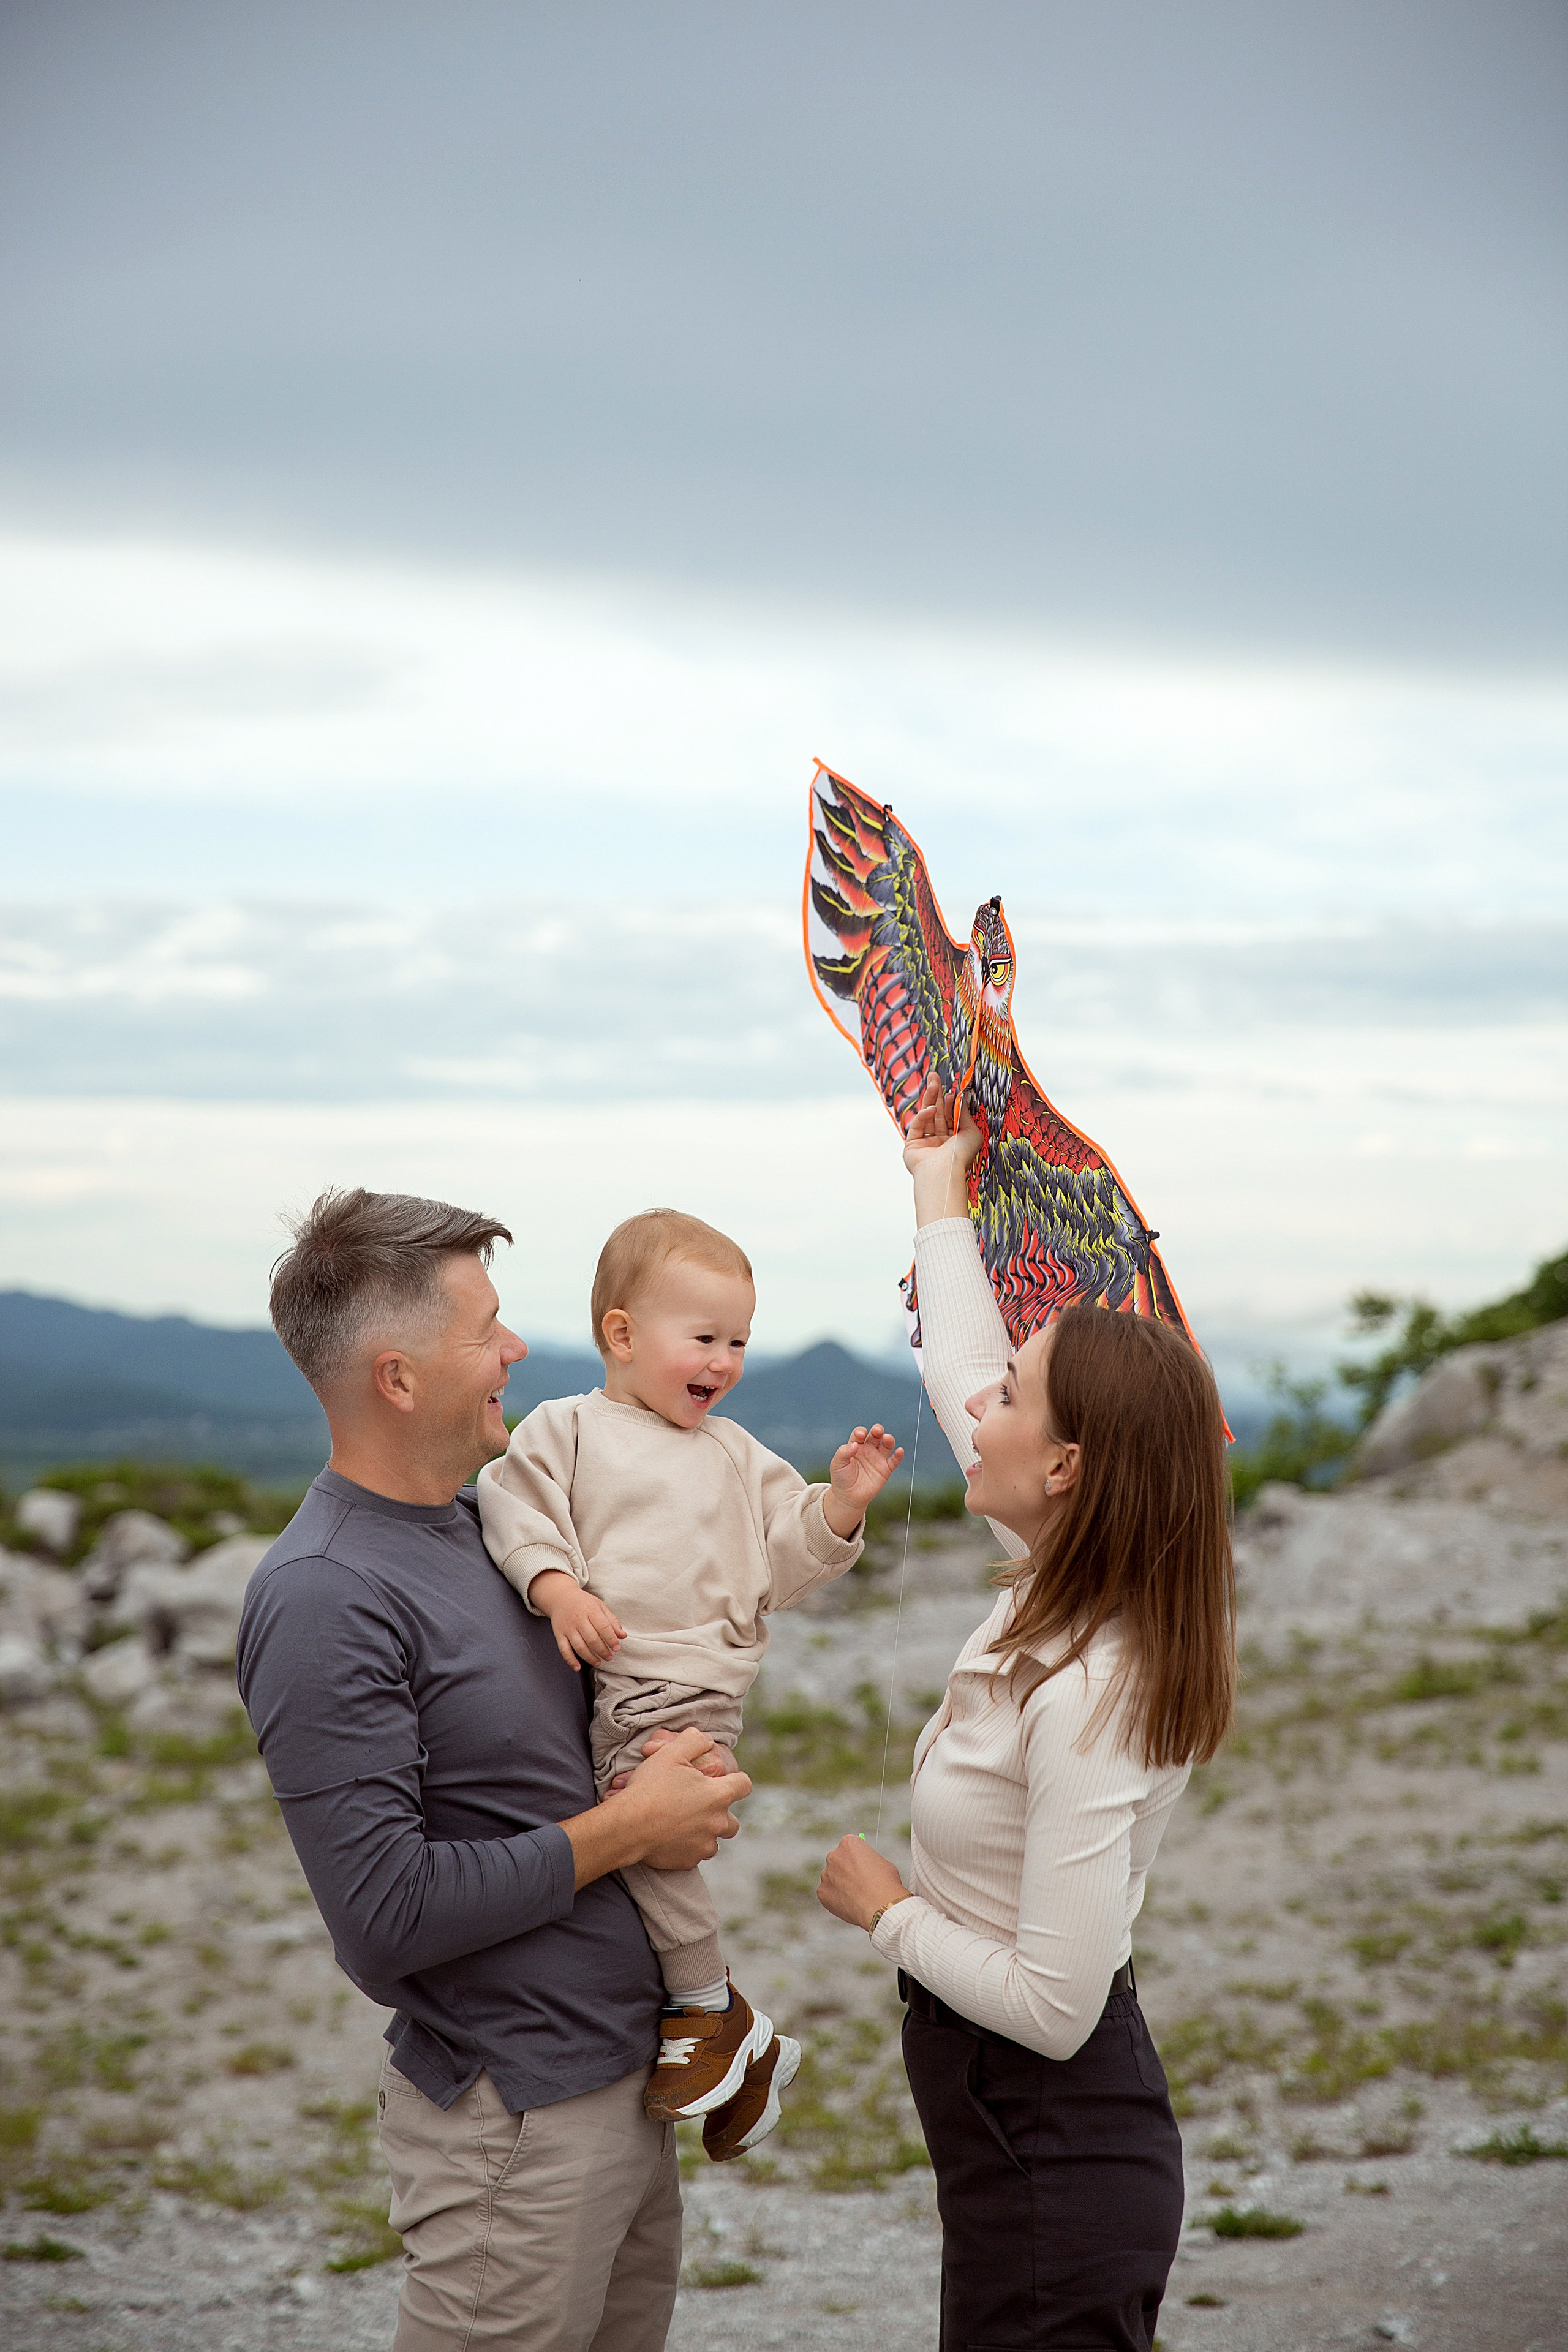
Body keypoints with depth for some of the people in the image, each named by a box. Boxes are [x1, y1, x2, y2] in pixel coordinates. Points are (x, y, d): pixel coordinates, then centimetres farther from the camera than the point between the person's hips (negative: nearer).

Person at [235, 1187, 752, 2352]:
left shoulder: (486, 1514, 8)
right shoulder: (320, 1599, -19)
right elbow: (383, 1916, -24)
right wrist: (624, 1830, -15)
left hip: (628, 2076, 8)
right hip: (515, 2121, -8)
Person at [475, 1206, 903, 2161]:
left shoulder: (736, 1455, 19)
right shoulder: (566, 1429, 10)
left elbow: (780, 1565, 17)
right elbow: (518, 1509, -3)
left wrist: (839, 1509, 1)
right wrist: (558, 1588, -17)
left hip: (691, 1683, -1)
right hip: (597, 1681, 2)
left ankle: (715, 2012, -12)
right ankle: (746, 2049, 13)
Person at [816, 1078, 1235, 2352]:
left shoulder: (1089, 1702, -28)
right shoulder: (1074, 1589, -3)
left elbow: (1052, 2006, -27)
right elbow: (961, 1375, 14)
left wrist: (889, 1911, -12)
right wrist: (940, 1197, 22)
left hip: (1054, 2150, -9)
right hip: (1045, 2136, 9)